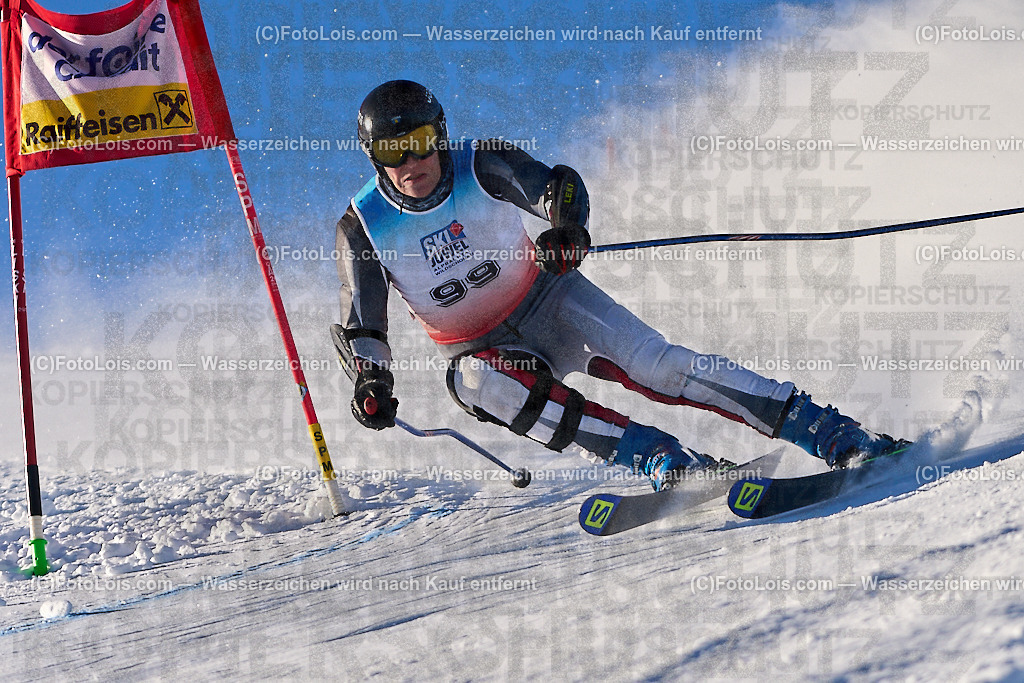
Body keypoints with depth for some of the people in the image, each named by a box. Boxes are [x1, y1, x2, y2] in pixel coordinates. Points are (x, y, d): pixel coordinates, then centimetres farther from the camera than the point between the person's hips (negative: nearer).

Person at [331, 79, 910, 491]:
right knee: (484, 383, -35)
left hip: (549, 303, 0)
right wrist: (372, 381, -29)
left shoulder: (483, 167, -15)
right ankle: (668, 462, -40)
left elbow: (559, 185, -21)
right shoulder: (363, 228, -13)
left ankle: (838, 437, -23)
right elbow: (360, 328, -9)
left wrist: (567, 227, -44)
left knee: (657, 365, -21)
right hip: (482, 349, 1)